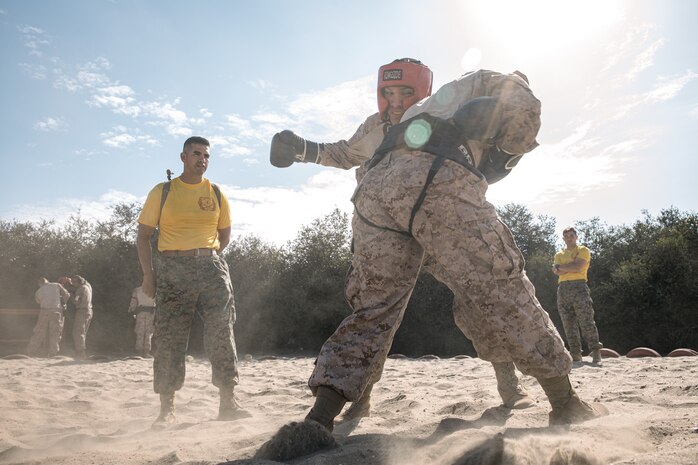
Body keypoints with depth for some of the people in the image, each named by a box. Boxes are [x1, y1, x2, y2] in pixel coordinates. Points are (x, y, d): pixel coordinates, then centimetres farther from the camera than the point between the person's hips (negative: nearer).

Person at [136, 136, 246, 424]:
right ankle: (167, 408, 13)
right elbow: (143, 234, 6)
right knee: (169, 338, 2)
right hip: (172, 270, -1)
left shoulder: (216, 194, 11)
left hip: (211, 267, 1)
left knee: (221, 333, -9)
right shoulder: (162, 192, 5)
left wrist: (207, 256, 9)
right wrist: (148, 274, -1)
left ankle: (228, 402, -4)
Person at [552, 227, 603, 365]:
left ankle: (596, 351, -11)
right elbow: (557, 272, 4)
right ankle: (575, 354, 3)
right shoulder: (559, 255, 21)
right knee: (569, 324, 1)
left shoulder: (583, 250, 8)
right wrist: (572, 266, -9)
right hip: (562, 289, 5)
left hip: (578, 286, -5)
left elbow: (578, 267, -9)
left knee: (586, 322, -12)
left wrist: (561, 267, 0)